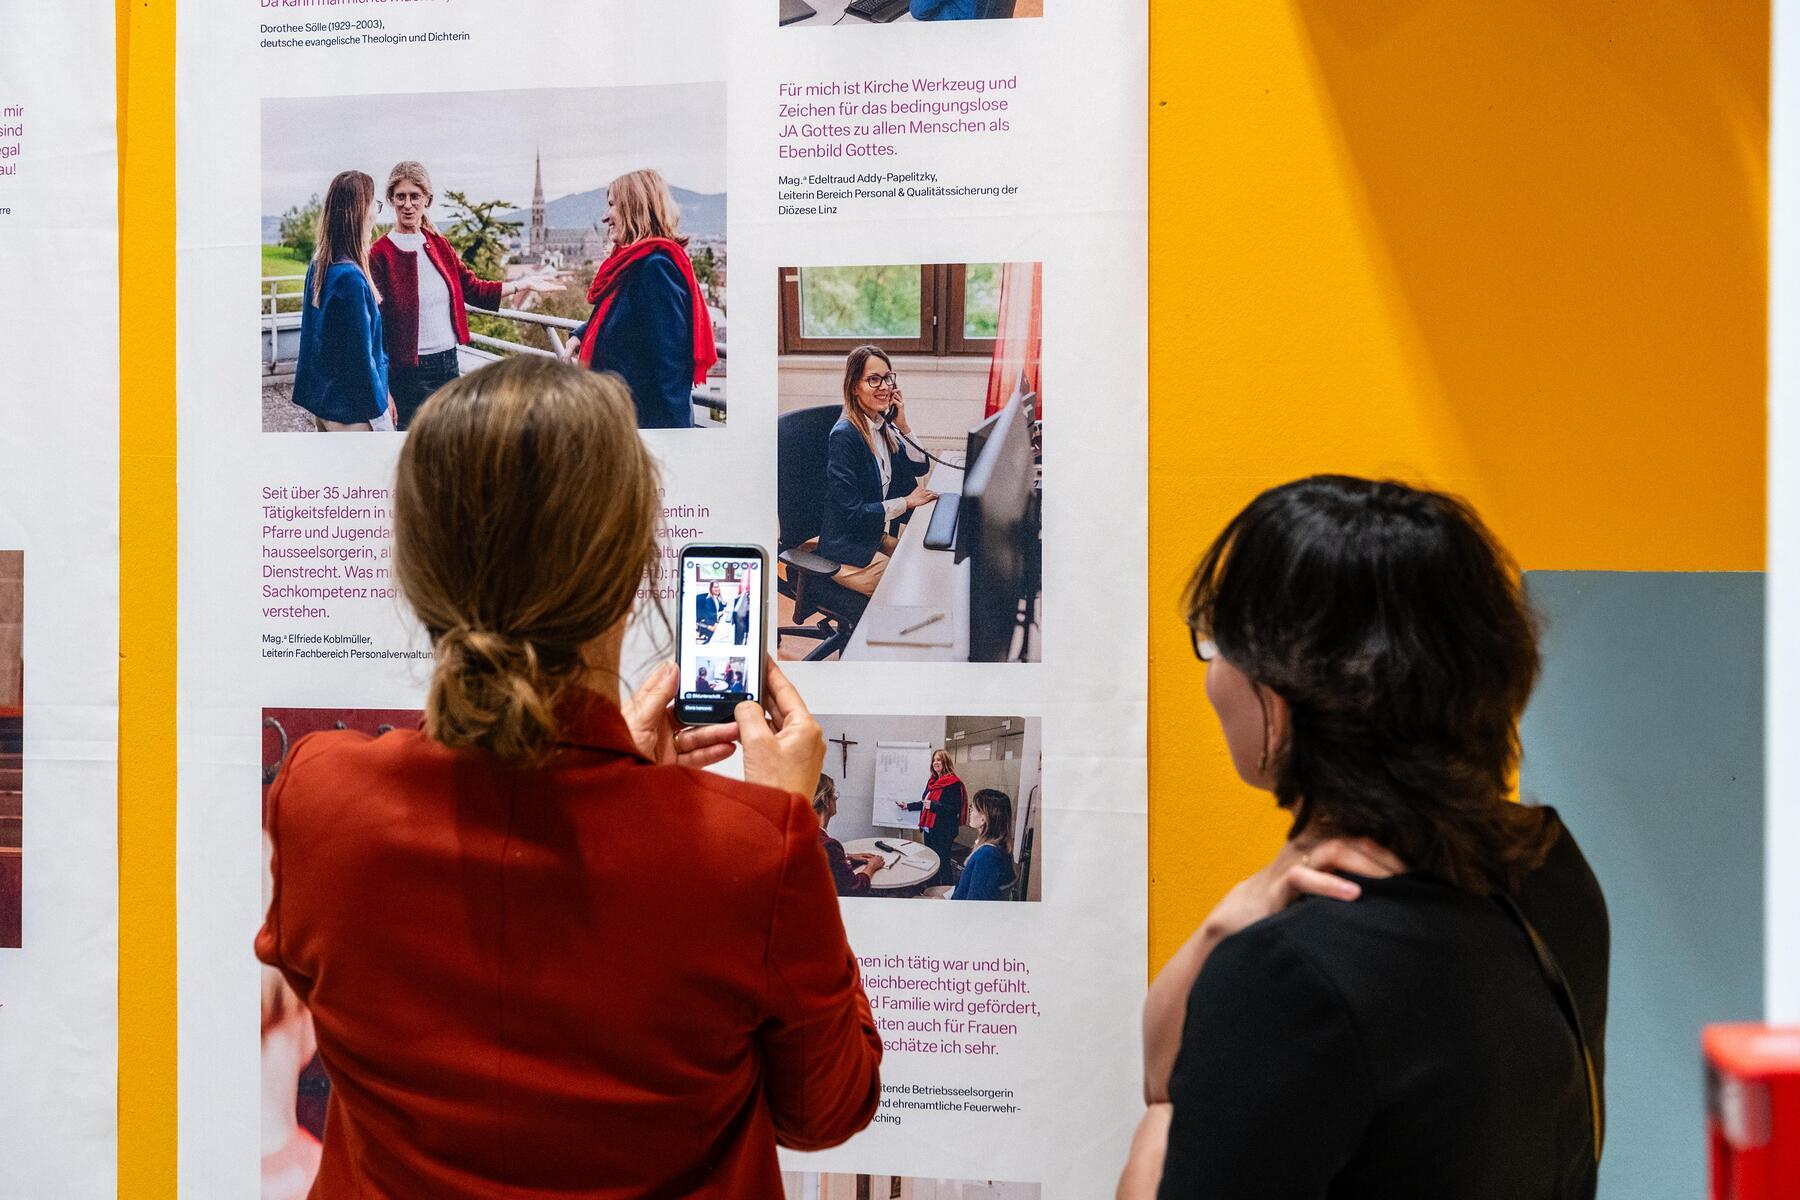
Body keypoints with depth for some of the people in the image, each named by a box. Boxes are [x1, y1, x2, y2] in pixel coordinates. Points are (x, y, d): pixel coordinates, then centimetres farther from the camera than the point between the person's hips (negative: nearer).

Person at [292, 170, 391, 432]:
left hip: (321, 400, 9)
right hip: (351, 410, -9)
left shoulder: (319, 264, 5)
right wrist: (380, 418, -12)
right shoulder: (351, 277, -22)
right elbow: (361, 358, -19)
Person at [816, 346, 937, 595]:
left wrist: (903, 426, -5)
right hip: (848, 553, -8)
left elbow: (919, 467, 9)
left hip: (876, 538, 8)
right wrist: (907, 502, -17)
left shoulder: (884, 427, 5)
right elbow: (851, 512, -22)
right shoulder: (844, 436, -20)